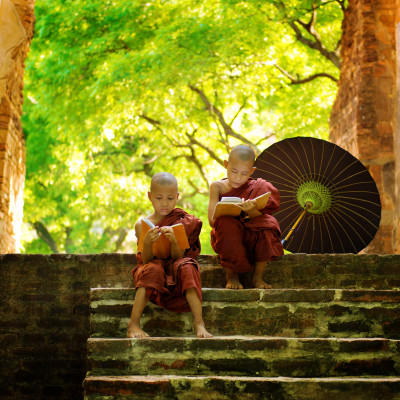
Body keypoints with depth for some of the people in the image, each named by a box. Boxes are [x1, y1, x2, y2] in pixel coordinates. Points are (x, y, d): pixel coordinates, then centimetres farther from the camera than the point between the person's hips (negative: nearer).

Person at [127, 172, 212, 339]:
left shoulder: (182, 222, 0)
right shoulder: (142, 225, 0)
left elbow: (178, 257, -9)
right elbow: (145, 260, -8)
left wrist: (173, 241, -30)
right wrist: (147, 243, -29)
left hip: (174, 271, 0)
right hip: (153, 269, 0)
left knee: (186, 266, -31)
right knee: (152, 269, -34)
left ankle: (198, 322, -36)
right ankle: (134, 323, -35)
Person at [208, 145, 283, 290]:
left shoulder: (255, 188, 2)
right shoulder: (217, 186, 2)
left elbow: (259, 217, -10)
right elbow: (212, 220, -7)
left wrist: (251, 211, -34)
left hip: (252, 236, 1)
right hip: (226, 238, -1)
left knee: (267, 224, -29)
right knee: (226, 223, -33)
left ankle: (257, 276, -14)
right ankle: (231, 276, -17)